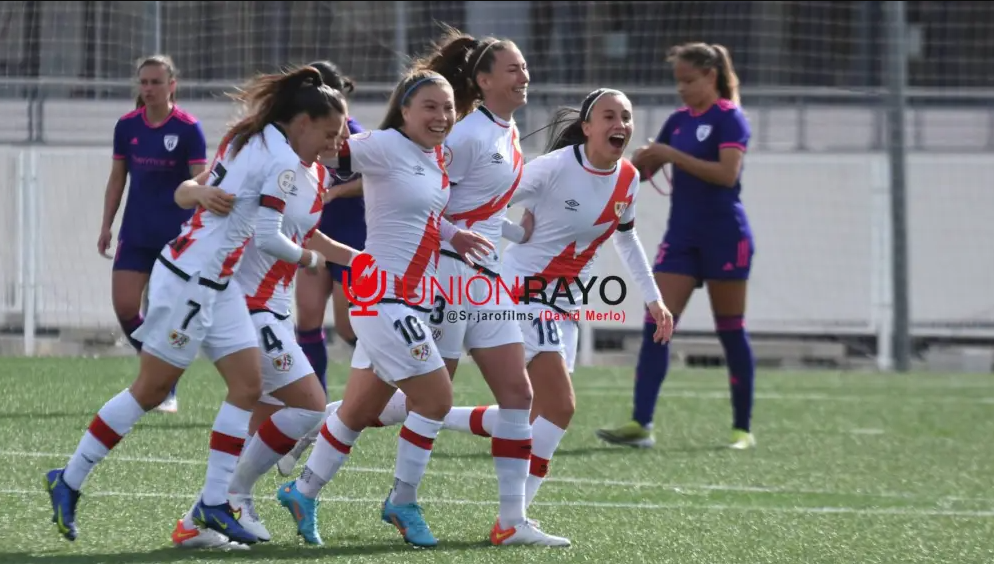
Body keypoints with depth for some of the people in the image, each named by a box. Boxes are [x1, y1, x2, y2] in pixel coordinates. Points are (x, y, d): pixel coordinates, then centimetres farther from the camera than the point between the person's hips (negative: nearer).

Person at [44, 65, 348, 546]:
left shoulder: (247, 137, 11)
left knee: (247, 384, 4)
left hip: (216, 284, 9)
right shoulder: (282, 160, -15)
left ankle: (214, 503, 5)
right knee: (149, 391, -1)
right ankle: (69, 482, 9)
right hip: (191, 283, -9)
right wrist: (306, 258, 0)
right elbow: (268, 236, -16)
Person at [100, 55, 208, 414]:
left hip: (176, 234, -4)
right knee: (124, 307, -4)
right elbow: (117, 178, 12)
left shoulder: (188, 129, -8)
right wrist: (106, 225, 8)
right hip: (136, 233, 4)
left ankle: (168, 390, 8)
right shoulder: (127, 126, 4)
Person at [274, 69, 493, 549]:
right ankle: (402, 503, 9)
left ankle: (304, 492, 29)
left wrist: (452, 235, 8)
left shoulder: (438, 158, 11)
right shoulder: (386, 147, -13)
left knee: (360, 411, 15)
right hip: (383, 292, -9)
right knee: (436, 399, -8)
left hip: (412, 301, 9)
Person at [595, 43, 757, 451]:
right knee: (657, 325, -6)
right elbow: (643, 169, 19)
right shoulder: (679, 120, 13)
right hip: (682, 235, 7)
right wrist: (638, 159, -4)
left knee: (731, 331, 2)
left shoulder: (729, 118, -8)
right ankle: (641, 424, -12)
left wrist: (674, 156, -22)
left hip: (724, 236, -7)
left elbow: (727, 173, -21)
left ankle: (742, 428, 10)